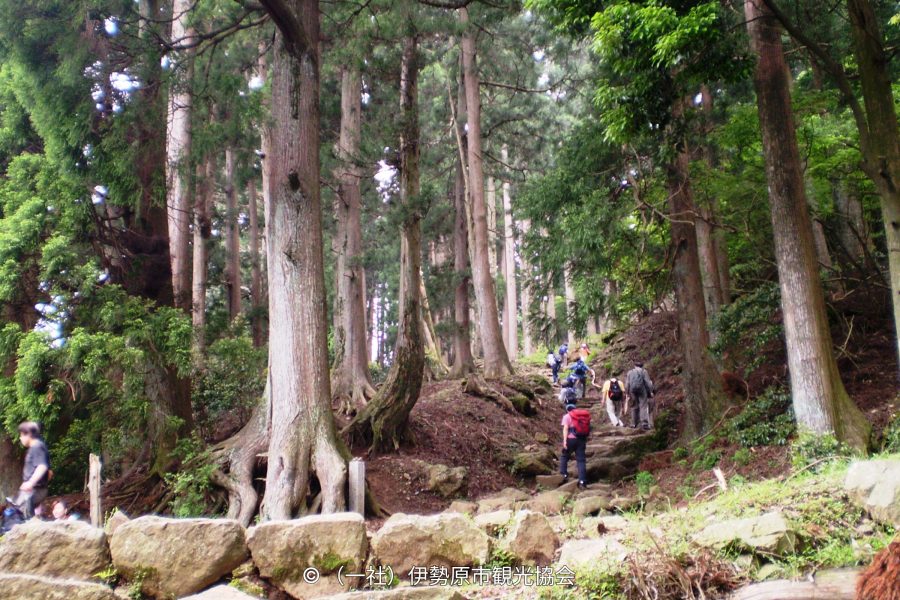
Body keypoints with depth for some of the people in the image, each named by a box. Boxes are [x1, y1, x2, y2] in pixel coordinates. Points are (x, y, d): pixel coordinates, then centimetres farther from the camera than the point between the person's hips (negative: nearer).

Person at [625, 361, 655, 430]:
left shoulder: (629, 372, 15)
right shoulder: (644, 371, 6)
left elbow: (627, 384, 11)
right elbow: (648, 382, -3)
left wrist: (627, 394, 13)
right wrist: (651, 391, -1)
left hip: (633, 391, 3)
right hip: (642, 390, -3)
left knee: (634, 407, 12)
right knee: (643, 406, -7)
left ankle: (634, 423, 13)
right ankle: (644, 422, -21)